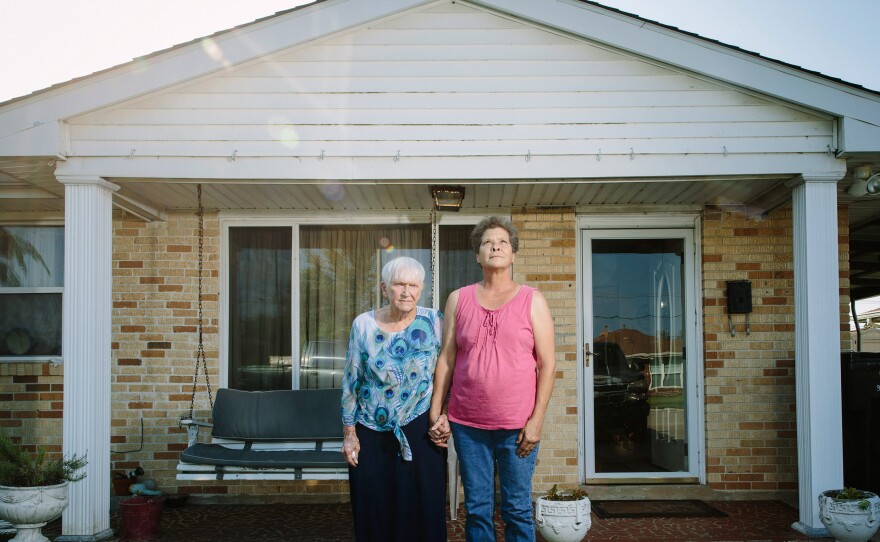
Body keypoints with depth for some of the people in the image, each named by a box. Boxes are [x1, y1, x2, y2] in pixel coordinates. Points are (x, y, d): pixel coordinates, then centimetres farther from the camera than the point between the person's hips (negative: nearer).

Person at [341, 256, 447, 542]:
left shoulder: (433, 322, -4)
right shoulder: (363, 325, -3)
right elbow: (351, 382, 2)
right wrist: (349, 433, 1)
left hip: (420, 431, 0)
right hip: (371, 433, 1)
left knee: (422, 511, 3)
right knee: (372, 513, 7)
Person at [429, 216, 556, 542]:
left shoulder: (532, 301, 1)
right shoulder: (458, 300, 6)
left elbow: (547, 364, -2)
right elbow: (446, 359, 8)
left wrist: (536, 420, -9)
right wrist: (437, 414, 3)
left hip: (517, 426, -2)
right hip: (467, 424, 2)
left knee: (517, 510, 6)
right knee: (477, 509, 10)